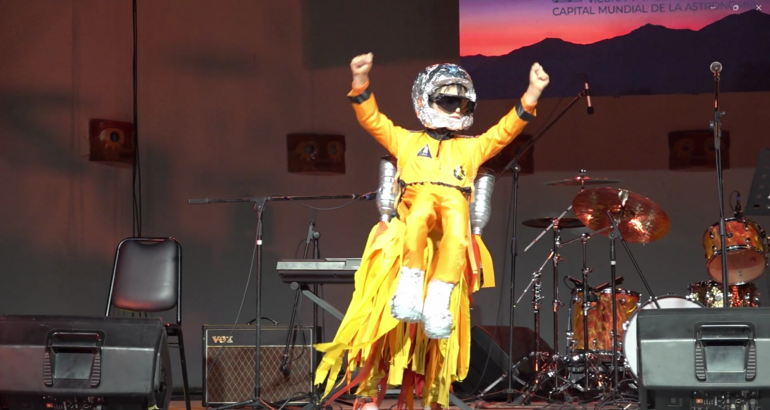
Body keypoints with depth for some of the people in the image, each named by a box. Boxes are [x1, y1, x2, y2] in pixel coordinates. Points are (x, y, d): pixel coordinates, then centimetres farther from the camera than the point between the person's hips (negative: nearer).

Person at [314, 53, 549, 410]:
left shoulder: (471, 148, 32)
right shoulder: (406, 140, 29)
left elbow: (506, 129, 23)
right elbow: (371, 118, 18)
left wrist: (530, 96, 8)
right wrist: (361, 85, 0)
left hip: (455, 218, 1)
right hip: (413, 209, -1)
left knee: (454, 203, -37)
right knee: (427, 198, -39)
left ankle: (440, 294, -44)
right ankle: (411, 280, -41)